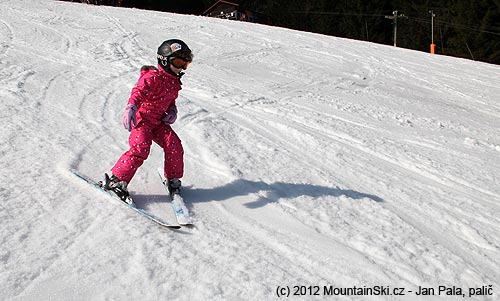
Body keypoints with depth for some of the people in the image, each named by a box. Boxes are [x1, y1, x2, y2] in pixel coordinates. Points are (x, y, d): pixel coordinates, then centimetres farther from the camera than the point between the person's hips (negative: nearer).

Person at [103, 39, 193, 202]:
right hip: (141, 119, -7)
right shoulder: (153, 77, -18)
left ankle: (172, 179, 15)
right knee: (140, 149, -21)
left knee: (174, 145, -5)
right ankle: (116, 180, -11)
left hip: (159, 121, 8)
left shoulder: (174, 82, 10)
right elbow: (139, 92, -33)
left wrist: (172, 111, 4)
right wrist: (131, 107, -51)